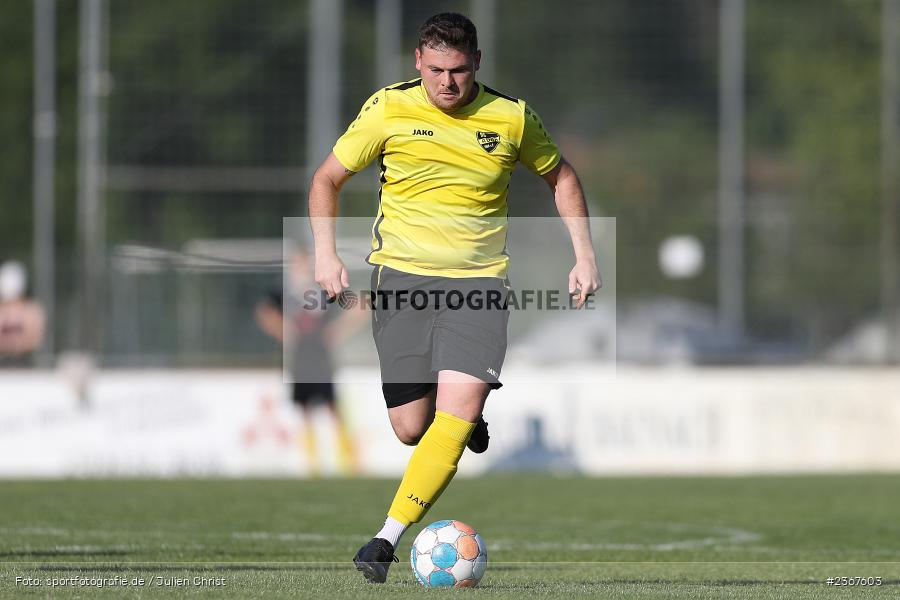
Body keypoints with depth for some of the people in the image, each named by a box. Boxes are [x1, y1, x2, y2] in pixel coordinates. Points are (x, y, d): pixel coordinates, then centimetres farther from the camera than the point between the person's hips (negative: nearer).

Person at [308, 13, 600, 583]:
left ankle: (387, 540, -16)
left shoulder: (512, 118, -2)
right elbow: (328, 177, 8)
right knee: (411, 427, -1)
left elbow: (560, 176, 17)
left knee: (455, 415, -19)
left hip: (479, 279, 0)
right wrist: (326, 252, -5)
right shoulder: (388, 109, -4)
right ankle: (466, 419, 36)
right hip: (402, 275, 1)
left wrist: (585, 254, 8)